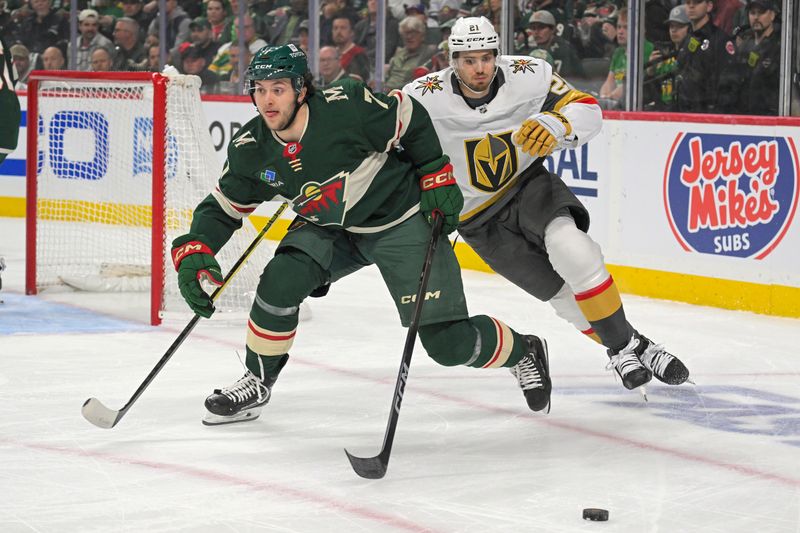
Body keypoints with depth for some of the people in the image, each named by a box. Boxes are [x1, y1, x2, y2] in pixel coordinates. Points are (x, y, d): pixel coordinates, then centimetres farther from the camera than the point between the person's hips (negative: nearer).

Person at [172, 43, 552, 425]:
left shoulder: (346, 107, -28)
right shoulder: (250, 150, -13)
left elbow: (411, 120, -14)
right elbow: (221, 208, -2)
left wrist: (437, 178, -9)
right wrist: (193, 256, -18)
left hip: (401, 221, -4)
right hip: (329, 230, 4)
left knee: (449, 343, -6)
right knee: (281, 280, -23)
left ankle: (523, 352, 25)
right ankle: (257, 381, -1)